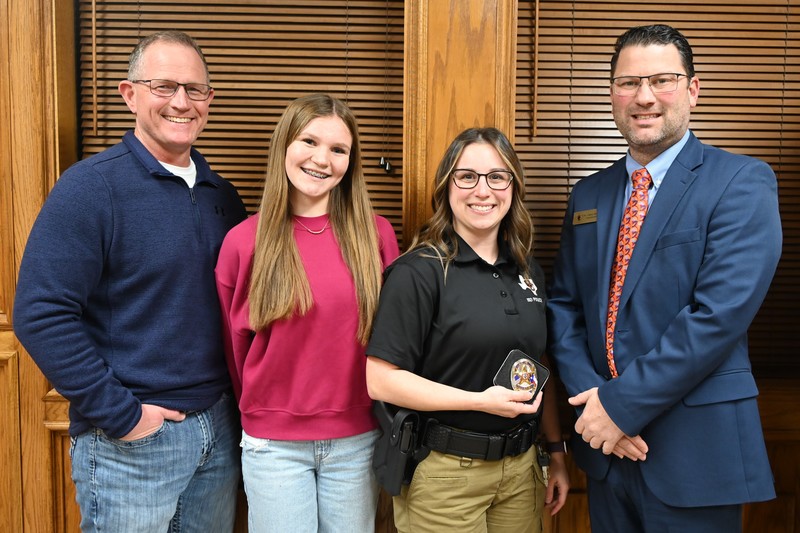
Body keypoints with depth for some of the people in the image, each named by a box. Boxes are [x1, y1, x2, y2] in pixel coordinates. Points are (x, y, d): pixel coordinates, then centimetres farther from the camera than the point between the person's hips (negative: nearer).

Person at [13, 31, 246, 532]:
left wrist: (235, 399, 4)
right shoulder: (90, 186, -13)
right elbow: (41, 313, -18)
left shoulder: (222, 195, 6)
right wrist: (120, 413, -17)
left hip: (220, 427, 6)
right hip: (131, 439, -6)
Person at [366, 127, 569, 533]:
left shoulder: (527, 271, 6)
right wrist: (481, 401, -23)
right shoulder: (419, 271, -14)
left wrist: (556, 450, 12)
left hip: (522, 465, 6)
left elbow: (538, 369, 13)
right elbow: (380, 380, -18)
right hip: (445, 471, -5)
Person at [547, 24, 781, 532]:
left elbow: (720, 314, -19)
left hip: (696, 450, -4)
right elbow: (565, 306, 5)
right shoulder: (589, 195, 7)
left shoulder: (742, 182, -9)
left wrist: (622, 403, -17)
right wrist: (593, 398, -9)